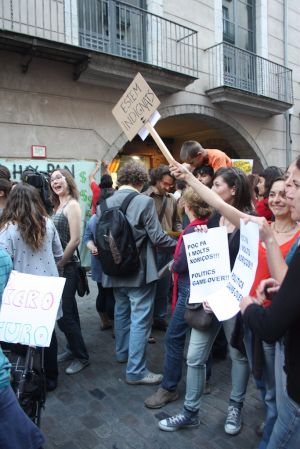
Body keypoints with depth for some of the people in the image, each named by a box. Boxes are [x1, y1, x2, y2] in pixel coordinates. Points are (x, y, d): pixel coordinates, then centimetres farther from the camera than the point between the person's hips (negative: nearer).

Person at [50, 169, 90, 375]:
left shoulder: (72, 205, -13)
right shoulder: (57, 206, 12)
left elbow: (75, 240, -19)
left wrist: (58, 265, -14)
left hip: (67, 267, -8)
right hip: (59, 266, 8)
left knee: (63, 314, -2)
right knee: (68, 311, 17)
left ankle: (82, 357, 14)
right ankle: (73, 349, 32)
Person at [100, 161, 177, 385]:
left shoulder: (106, 203, 1)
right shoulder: (145, 201, -15)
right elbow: (157, 237, -17)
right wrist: (180, 244, 0)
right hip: (140, 270, -6)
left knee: (121, 311, 23)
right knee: (140, 319, 2)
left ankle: (123, 352, 41)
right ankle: (136, 371, 11)